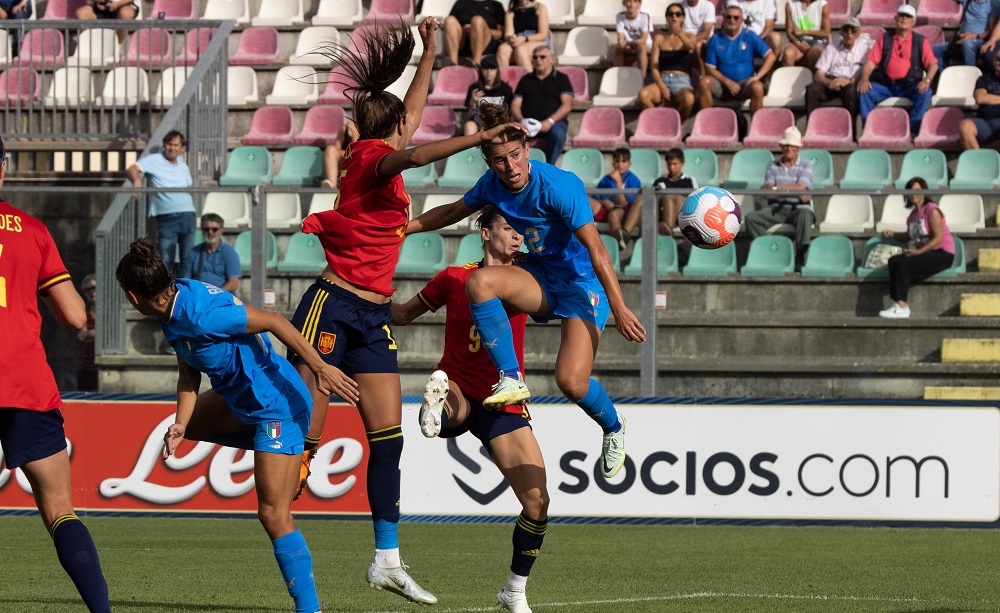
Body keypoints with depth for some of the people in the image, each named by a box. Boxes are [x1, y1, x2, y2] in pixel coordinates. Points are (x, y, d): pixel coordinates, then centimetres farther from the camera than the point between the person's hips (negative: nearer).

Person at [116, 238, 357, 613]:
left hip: (277, 406, -10)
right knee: (190, 424, 32)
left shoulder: (199, 314, -29)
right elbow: (189, 376, 7)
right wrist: (180, 425, -5)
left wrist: (319, 367, -26)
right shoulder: (175, 304, -1)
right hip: (242, 399, 10)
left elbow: (273, 321, -27)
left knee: (273, 514, -13)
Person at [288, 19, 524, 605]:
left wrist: (431, 49, 40)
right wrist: (480, 137, -32)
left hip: (375, 316, 9)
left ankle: (387, 560, 1)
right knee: (303, 433, -6)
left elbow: (413, 106, 32)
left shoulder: (379, 157, 15)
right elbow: (414, 154, -32)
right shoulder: (373, 156, -9)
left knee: (388, 439, 1)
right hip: (333, 306, -9)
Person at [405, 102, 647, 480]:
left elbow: (596, 250, -27)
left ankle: (612, 426, 15)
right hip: (540, 279, 6)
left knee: (571, 382, -21)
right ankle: (511, 379, -20)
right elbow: (454, 211, 19)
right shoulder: (492, 185, -4)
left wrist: (619, 310, -32)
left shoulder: (560, 187, -24)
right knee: (479, 282, -27)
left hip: (582, 283, -6)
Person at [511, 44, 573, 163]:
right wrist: (521, 120, -8)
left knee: (558, 134, -38)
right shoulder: (526, 80, 23)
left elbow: (567, 105, 2)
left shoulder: (561, 79, 14)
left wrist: (550, 121, -14)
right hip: (528, 122, 2)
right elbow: (515, 105, 15)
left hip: (554, 121, -2)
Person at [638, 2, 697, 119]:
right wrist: (662, 87, -13)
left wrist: (680, 34, -40)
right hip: (662, 80, 1)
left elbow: (691, 46, -16)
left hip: (682, 82, -1)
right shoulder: (659, 38, 13)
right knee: (643, 94, -34)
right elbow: (654, 66, 5)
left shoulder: (690, 37, 11)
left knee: (688, 98, -38)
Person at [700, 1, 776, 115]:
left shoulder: (749, 36, 3)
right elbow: (710, 68, 0)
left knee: (757, 87, -34)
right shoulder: (715, 39, 4)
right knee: (705, 82, -30)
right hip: (722, 85, 1)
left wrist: (757, 77, -13)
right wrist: (727, 82, -15)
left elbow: (770, 56, -1)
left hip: (745, 84, -1)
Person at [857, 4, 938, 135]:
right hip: (885, 85, 1)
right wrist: (864, 79, -15)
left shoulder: (920, 42, 12)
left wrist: (927, 80, -22)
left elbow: (932, 64, 0)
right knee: (864, 91, -25)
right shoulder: (885, 39, 15)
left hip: (910, 86, -1)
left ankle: (913, 128, -32)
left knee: (925, 93, -32)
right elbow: (871, 62, 6)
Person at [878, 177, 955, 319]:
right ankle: (897, 302, -22)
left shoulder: (932, 210, -10)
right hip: (926, 253, 8)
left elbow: (939, 238, -17)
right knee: (894, 261, -12)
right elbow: (908, 236, 31)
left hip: (942, 255, -8)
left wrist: (918, 252, -21)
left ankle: (902, 306, -26)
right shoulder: (913, 215, 15)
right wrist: (892, 234, 12)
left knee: (903, 263, -25)